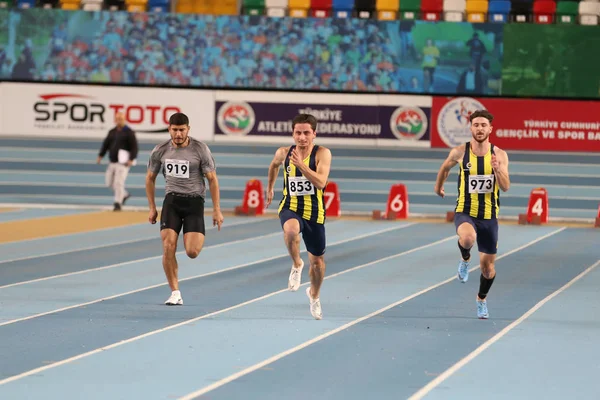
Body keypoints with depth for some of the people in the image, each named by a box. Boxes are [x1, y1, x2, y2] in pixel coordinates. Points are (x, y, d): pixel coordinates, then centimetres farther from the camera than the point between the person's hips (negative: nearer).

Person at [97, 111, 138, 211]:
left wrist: (131, 160, -19)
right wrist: (100, 156, 5)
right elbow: (106, 144, 16)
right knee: (110, 183, 10)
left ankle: (118, 203, -6)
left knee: (119, 182, -12)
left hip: (123, 162, -7)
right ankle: (124, 195, 29)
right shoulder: (112, 132, 14)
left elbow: (134, 147, -9)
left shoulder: (129, 132, -5)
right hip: (112, 162, 7)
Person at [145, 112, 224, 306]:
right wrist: (152, 208, 11)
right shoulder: (160, 150, 0)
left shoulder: (200, 149, -7)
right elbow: (150, 178, 13)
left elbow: (212, 179, -3)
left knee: (192, 252, -13)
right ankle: (175, 293, -3)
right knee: (168, 248, -13)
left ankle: (198, 239, 26)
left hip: (194, 201, -2)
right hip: (172, 200, 2)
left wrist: (217, 210, -6)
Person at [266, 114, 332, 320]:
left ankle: (314, 295, 42)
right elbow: (274, 165, 22)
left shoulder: (322, 154, -12)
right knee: (291, 229, -38)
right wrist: (270, 187, 31)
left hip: (314, 212, 0)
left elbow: (321, 182, -26)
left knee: (317, 261, 12)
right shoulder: (283, 152, -3)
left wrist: (301, 165, -32)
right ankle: (296, 265, -10)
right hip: (290, 208, 0)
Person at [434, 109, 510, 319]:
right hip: (465, 212, -2)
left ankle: (482, 299, 40)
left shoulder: (499, 155, -5)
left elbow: (506, 187, -11)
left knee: (488, 266, 10)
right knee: (467, 238, -38)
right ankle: (465, 259, -2)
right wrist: (439, 185, 28)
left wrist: (497, 169, -28)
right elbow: (445, 167, 15)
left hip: (489, 216, 2)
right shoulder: (460, 152, -7)